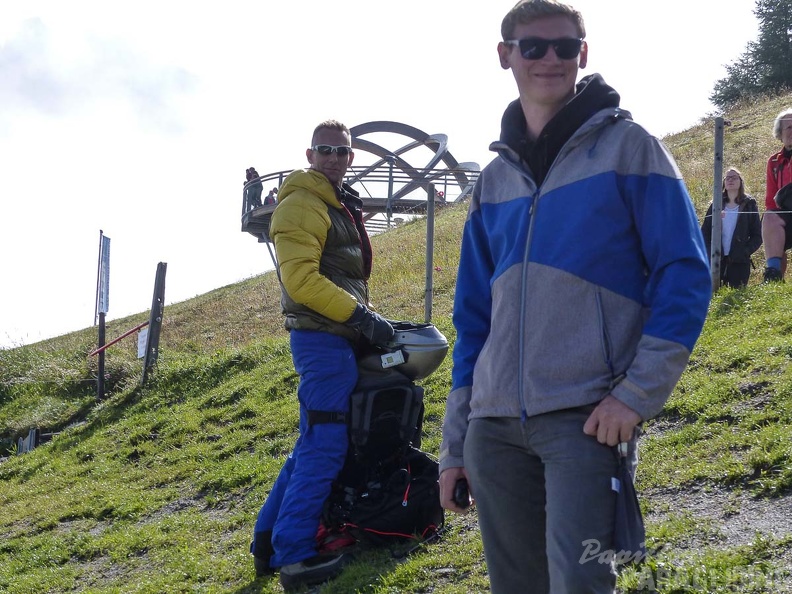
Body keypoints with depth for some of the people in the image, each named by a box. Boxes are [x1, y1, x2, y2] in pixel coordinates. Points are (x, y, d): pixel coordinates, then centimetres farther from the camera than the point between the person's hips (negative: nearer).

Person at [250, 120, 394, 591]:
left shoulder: (343, 205, 20)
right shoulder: (303, 204, -11)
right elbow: (301, 279, -20)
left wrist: (365, 319, 15)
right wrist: (361, 315, -20)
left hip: (340, 337, 10)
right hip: (322, 337, -10)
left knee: (315, 444, 13)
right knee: (324, 446, -10)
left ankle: (270, 540, 18)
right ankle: (293, 555, -7)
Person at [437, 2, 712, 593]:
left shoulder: (627, 147, 0)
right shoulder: (495, 178, 15)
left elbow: (685, 274, -5)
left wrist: (636, 394, -13)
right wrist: (455, 443, 14)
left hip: (587, 418, -5)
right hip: (494, 427, 5)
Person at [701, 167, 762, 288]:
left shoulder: (749, 205, 5)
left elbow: (757, 236, 3)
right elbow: (704, 232, 8)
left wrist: (745, 252, -11)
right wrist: (709, 253, -6)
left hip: (739, 262, -2)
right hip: (716, 260, 2)